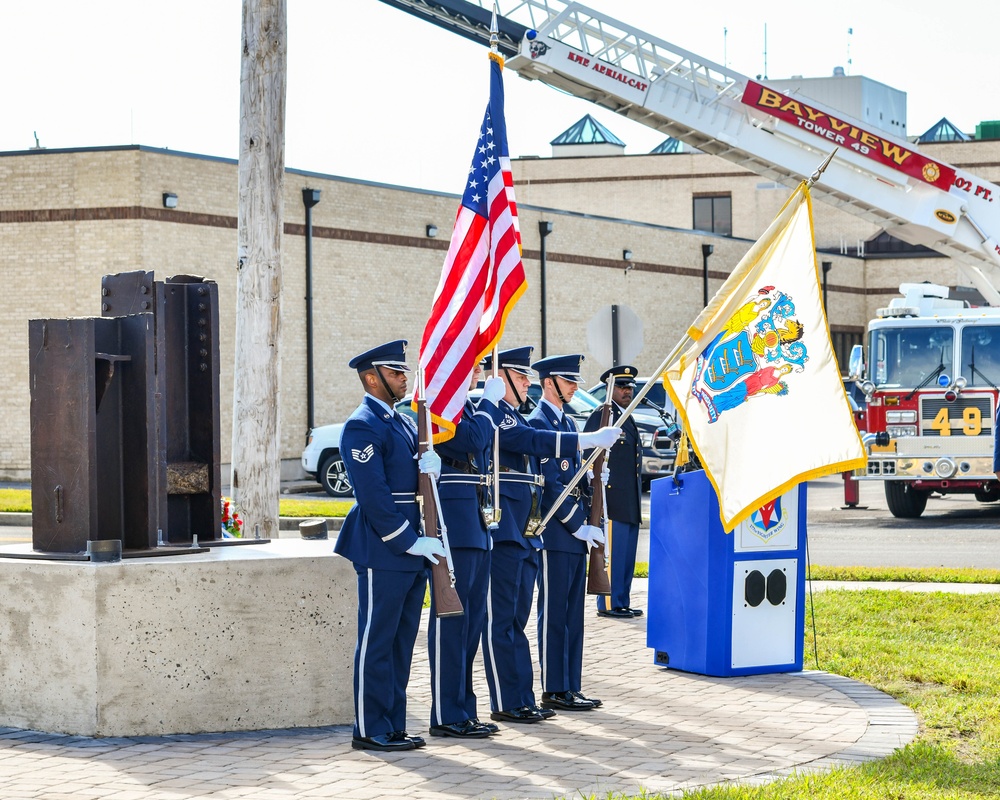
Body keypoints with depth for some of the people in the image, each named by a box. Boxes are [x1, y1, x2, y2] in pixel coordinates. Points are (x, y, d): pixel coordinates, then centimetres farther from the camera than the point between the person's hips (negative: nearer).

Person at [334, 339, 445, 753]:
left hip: (411, 548, 9)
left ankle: (393, 726, 18)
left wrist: (430, 462, -10)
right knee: (376, 641, -3)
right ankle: (370, 731, 3)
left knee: (402, 640, 11)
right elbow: (373, 494, -17)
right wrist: (409, 541, -16)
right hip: (383, 552, -9)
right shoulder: (362, 427, -12)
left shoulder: (403, 422, 18)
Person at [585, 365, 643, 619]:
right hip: (611, 497, -9)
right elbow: (591, 457, -11)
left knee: (627, 553, 10)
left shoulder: (628, 418, 21)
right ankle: (608, 604, -4)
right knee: (612, 552, -8)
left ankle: (622, 603, 15)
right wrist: (598, 491, -16)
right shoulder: (601, 415, -6)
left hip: (630, 501, 9)